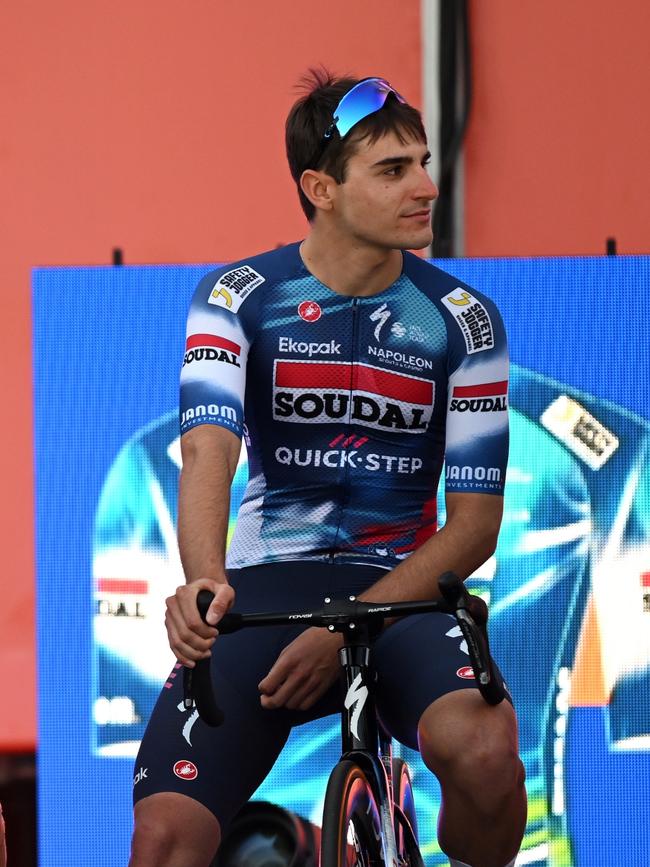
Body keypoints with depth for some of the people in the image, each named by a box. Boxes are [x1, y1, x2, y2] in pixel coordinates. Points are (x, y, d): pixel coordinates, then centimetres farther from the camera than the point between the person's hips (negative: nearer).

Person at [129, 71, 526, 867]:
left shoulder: (462, 321, -1)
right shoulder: (237, 297, -3)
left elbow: (474, 522, -3)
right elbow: (207, 452, -19)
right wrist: (204, 583, -41)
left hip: (399, 588, 0)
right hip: (266, 588, 0)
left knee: (483, 750, -33)